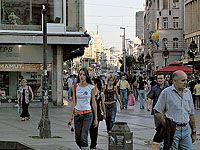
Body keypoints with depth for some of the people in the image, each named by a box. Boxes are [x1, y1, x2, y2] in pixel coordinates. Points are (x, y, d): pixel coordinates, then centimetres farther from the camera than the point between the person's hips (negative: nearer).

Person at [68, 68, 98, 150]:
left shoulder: (91, 87, -2)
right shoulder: (75, 87, 4)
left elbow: (93, 102, 2)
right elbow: (73, 102, 8)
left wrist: (96, 118, 1)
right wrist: (71, 117, 6)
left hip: (87, 114, -3)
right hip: (77, 114, 3)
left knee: (83, 138, -14)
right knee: (77, 139, 8)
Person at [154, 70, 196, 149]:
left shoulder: (188, 92, 11)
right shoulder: (166, 92, -5)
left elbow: (191, 114, 16)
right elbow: (157, 112, -5)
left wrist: (193, 132, 15)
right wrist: (167, 127, -9)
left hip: (185, 129, 5)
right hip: (173, 130, -5)